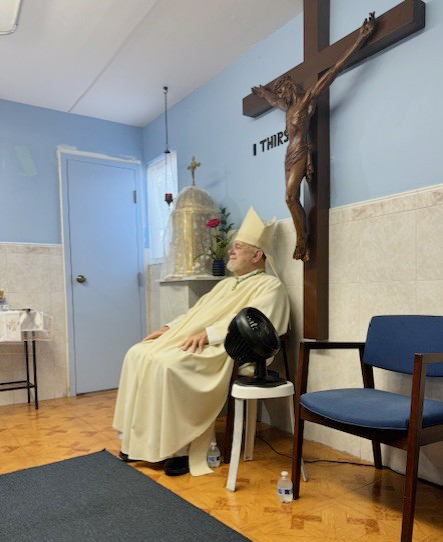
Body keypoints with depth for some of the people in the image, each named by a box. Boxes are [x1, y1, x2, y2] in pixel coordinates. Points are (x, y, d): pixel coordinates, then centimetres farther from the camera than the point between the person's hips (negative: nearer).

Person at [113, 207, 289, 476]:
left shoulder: (270, 285, -1)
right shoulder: (226, 283, 26)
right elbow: (197, 311, 24)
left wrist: (208, 334, -24)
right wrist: (169, 328, 9)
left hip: (223, 348, -9)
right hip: (190, 341, 9)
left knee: (167, 364, -31)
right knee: (139, 354, -8)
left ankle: (180, 447, -16)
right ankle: (141, 437, -1)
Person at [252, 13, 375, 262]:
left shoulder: (307, 99, 2)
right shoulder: (290, 107, 23)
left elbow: (332, 72, -3)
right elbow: (274, 100, 46)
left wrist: (361, 39, -7)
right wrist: (263, 92, 66)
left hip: (301, 153, -8)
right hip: (291, 154, 8)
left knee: (291, 196, -23)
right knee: (292, 198, -2)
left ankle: (302, 240, -20)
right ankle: (303, 241, -4)